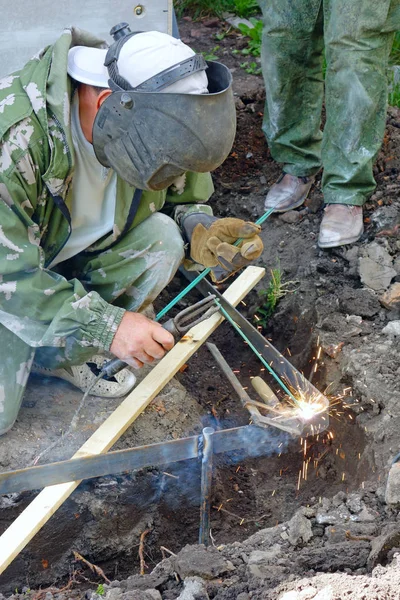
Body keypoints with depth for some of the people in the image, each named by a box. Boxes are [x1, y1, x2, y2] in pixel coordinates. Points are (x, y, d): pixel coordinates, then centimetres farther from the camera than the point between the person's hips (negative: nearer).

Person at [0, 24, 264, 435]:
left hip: (87, 257, 5)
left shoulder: (153, 125, -18)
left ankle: (64, 353, -5)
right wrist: (106, 323, -36)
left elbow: (184, 197, -1)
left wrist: (199, 231, -25)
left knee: (162, 239, -24)